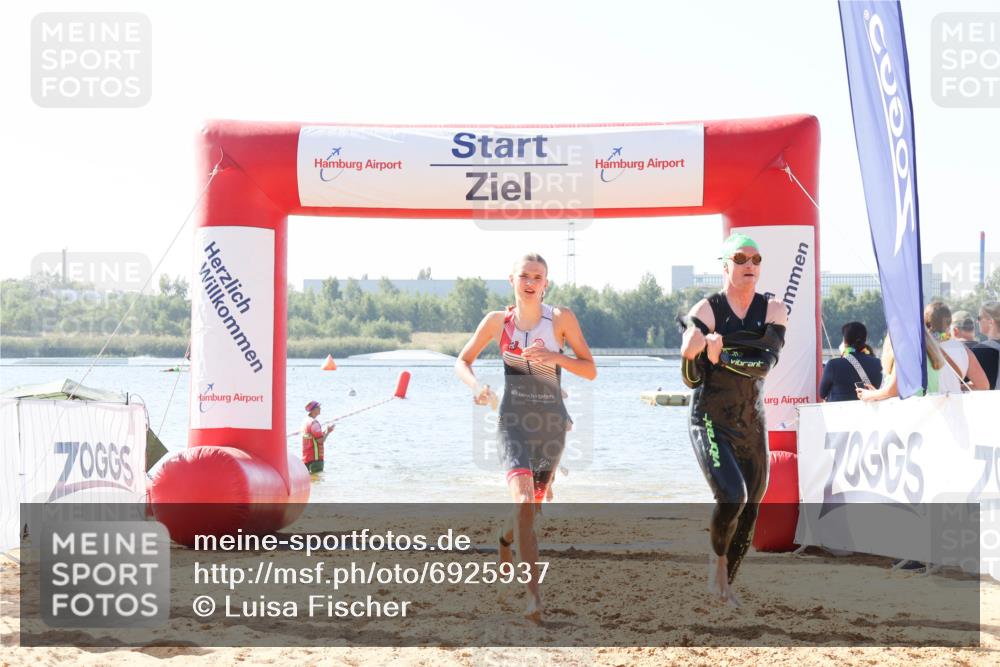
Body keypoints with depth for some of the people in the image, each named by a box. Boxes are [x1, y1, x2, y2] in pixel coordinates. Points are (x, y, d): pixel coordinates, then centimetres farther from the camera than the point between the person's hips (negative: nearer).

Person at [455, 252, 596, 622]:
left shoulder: (561, 318, -1)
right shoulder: (498, 320, 3)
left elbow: (590, 370, 0)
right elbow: (462, 362, 11)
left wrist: (554, 356, -17)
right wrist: (475, 385, -11)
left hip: (551, 421, 1)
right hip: (513, 419, -1)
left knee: (532, 506, 11)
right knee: (523, 497, -22)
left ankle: (504, 540, 48)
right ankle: (533, 592, -26)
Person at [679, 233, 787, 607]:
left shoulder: (773, 310, 0)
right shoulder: (706, 311, -10)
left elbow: (767, 360, -17)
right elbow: (691, 379, -15)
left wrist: (723, 356, -30)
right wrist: (692, 354, -36)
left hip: (753, 425, 5)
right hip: (710, 423, -4)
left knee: (749, 512, 9)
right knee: (732, 497, -24)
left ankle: (725, 584, 29)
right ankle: (717, 557, 5)